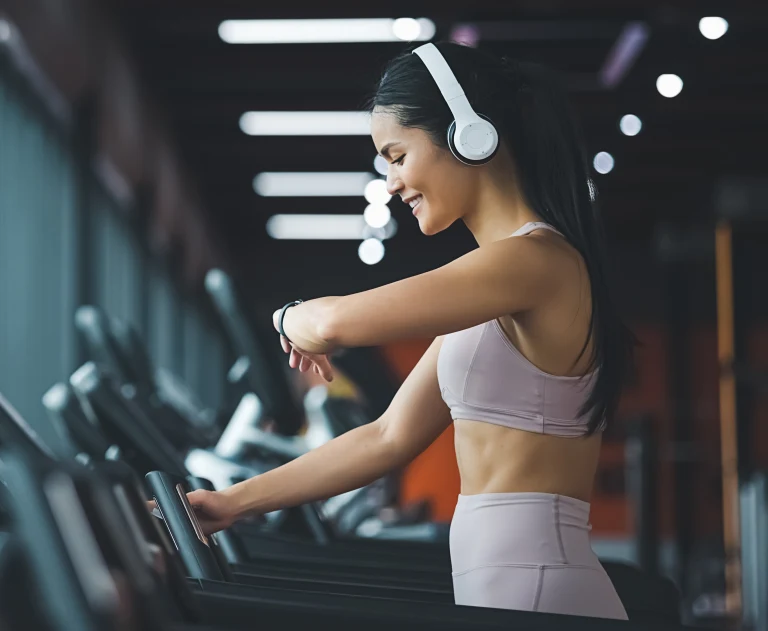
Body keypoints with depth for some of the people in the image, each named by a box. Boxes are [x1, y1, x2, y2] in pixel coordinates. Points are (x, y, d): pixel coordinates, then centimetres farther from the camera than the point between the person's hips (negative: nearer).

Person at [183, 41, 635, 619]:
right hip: (496, 584, 8)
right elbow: (391, 438, 17)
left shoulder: (537, 260, -13)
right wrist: (235, 503, 16)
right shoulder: (489, 284, 17)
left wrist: (292, 318, 3)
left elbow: (338, 322, -20)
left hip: (534, 592, -8)